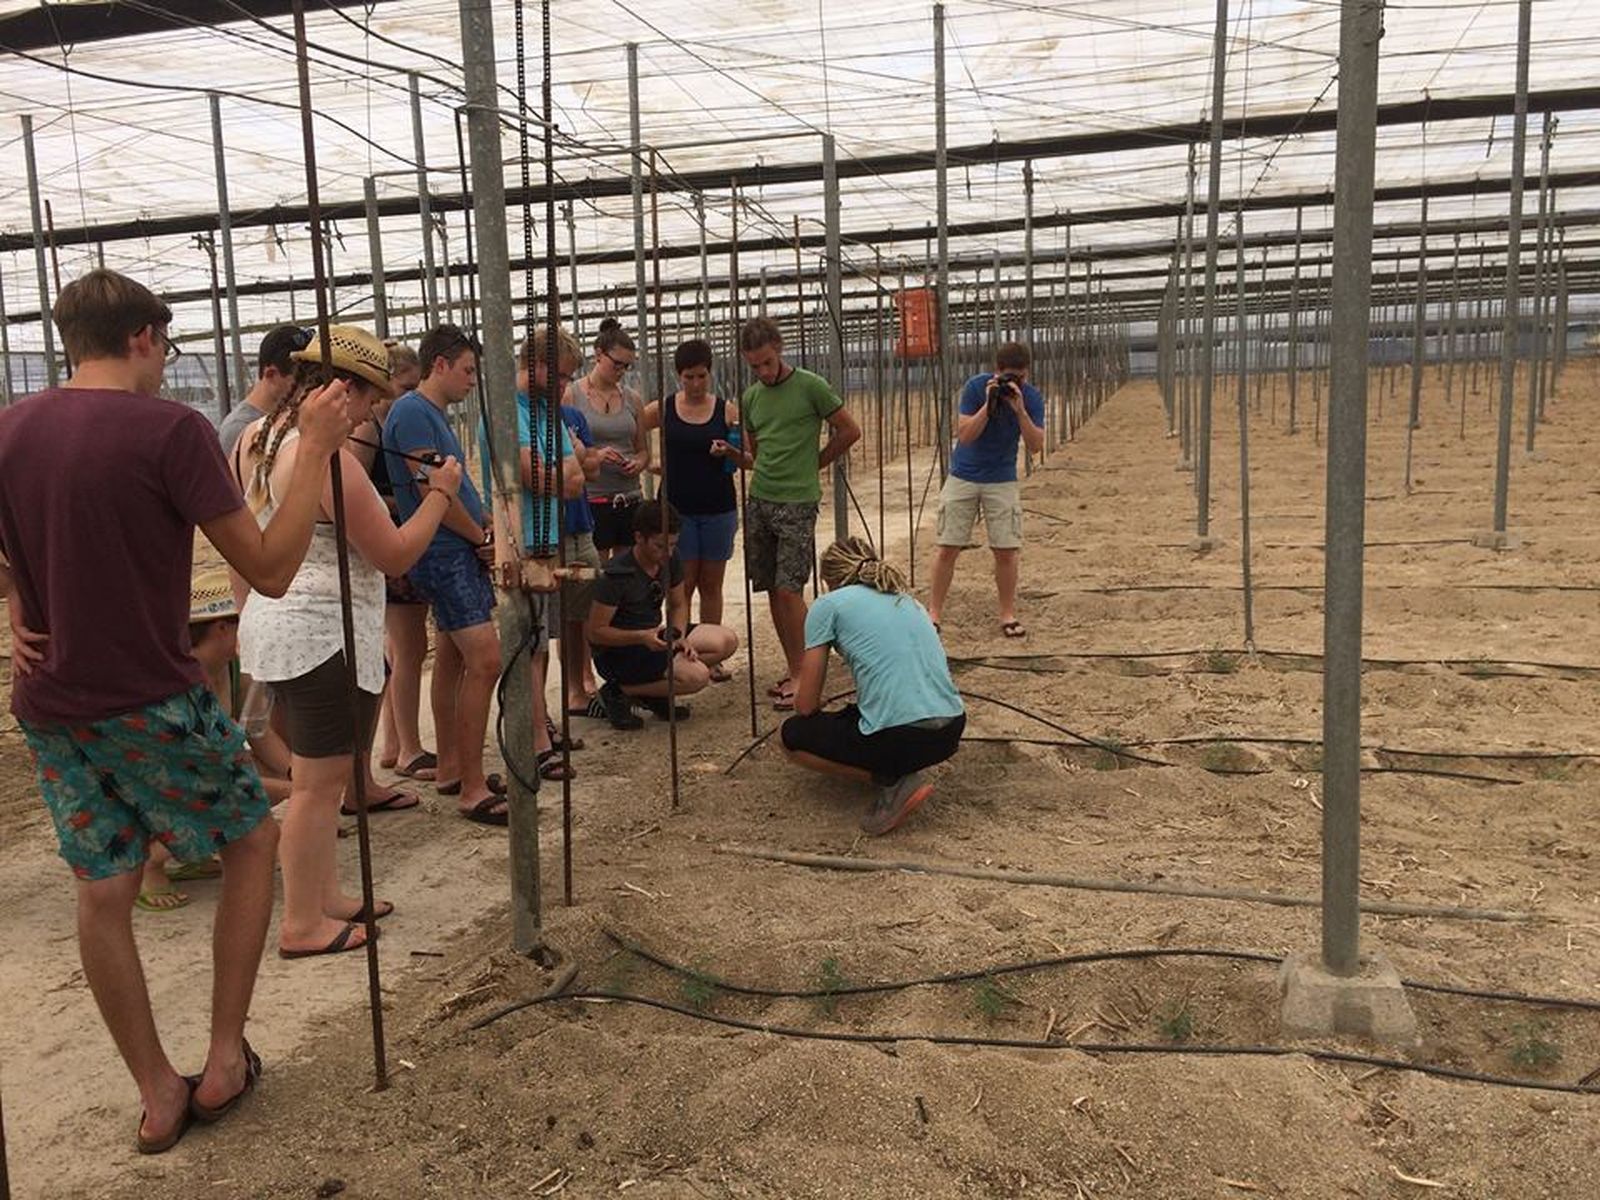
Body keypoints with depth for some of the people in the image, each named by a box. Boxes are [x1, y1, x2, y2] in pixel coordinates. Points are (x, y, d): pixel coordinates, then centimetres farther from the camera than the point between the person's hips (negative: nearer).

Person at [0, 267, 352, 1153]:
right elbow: (270, 570, -14)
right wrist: (315, 448, -10)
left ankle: (158, 1096, 26)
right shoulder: (170, 429, -16)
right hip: (149, 701, -6)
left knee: (102, 889, 14)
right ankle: (224, 1060, 19)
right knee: (252, 839, 16)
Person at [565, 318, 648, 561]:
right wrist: (595, 455, -20)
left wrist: (638, 463, -3)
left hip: (630, 499, 5)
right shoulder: (570, 396, -2)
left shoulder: (632, 399, 12)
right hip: (590, 501, -5)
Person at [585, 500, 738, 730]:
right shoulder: (617, 575, -23)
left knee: (727, 641, -5)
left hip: (655, 637, 8)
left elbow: (678, 605, 11)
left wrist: (678, 635, -10)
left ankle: (653, 692, 1)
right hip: (617, 651, -8)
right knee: (697, 675, -27)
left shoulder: (670, 559, -2)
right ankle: (619, 691, -8)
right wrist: (643, 637, -32)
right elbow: (596, 632, -19)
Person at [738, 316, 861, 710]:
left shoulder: (811, 386, -5)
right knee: (770, 589, 7)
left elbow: (850, 431, 1)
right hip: (759, 500, 6)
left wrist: (813, 465, 7)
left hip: (797, 503, -6)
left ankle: (801, 674, 2)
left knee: (789, 589, -9)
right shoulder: (751, 397, 13)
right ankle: (792, 667, 18)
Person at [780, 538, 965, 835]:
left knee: (791, 735, 18)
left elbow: (806, 705, 5)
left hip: (896, 738, -7)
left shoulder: (829, 605, 6)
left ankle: (891, 781, 1)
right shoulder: (908, 602, 24)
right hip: (951, 732, 7)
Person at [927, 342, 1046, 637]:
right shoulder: (975, 387, -12)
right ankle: (934, 613, 8)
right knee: (948, 548, -2)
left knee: (1006, 550, -3)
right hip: (963, 477, -1)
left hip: (1002, 481, 1)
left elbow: (1036, 446, -15)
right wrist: (988, 404, -28)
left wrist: (1019, 410, -27)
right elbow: (964, 435, -18)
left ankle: (1007, 614, 12)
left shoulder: (1031, 397, -8)